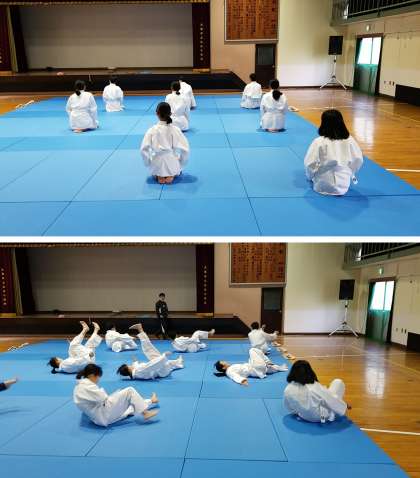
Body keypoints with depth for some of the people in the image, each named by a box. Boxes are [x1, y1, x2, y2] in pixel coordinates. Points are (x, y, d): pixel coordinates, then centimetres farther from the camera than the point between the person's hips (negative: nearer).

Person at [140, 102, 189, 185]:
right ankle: (171, 175, 4)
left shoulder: (152, 130, -7)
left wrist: (149, 164, 7)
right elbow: (185, 148, -6)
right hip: (172, 165, -1)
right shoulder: (175, 129, -8)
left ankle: (159, 176, 6)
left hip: (156, 166, 1)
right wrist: (181, 164, 9)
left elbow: (143, 149, -7)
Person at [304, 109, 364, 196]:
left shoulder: (319, 142, -15)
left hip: (323, 186, -2)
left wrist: (310, 177, 9)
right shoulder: (350, 140, -4)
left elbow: (309, 163, -11)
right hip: (344, 186, 2)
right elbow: (358, 160, 4)